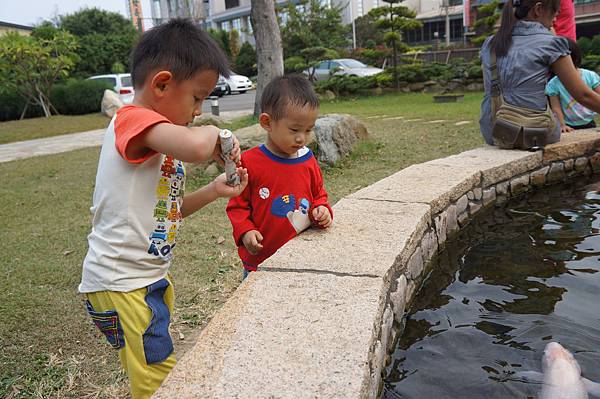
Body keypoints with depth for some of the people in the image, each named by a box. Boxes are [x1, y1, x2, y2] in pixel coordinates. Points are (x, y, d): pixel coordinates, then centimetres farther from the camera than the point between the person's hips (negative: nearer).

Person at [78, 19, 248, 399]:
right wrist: (213, 133, -18)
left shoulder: (160, 140, 11)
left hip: (150, 276, 10)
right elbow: (196, 147, -40)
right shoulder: (135, 119, -19)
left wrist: (212, 191, 2)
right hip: (121, 282, -10)